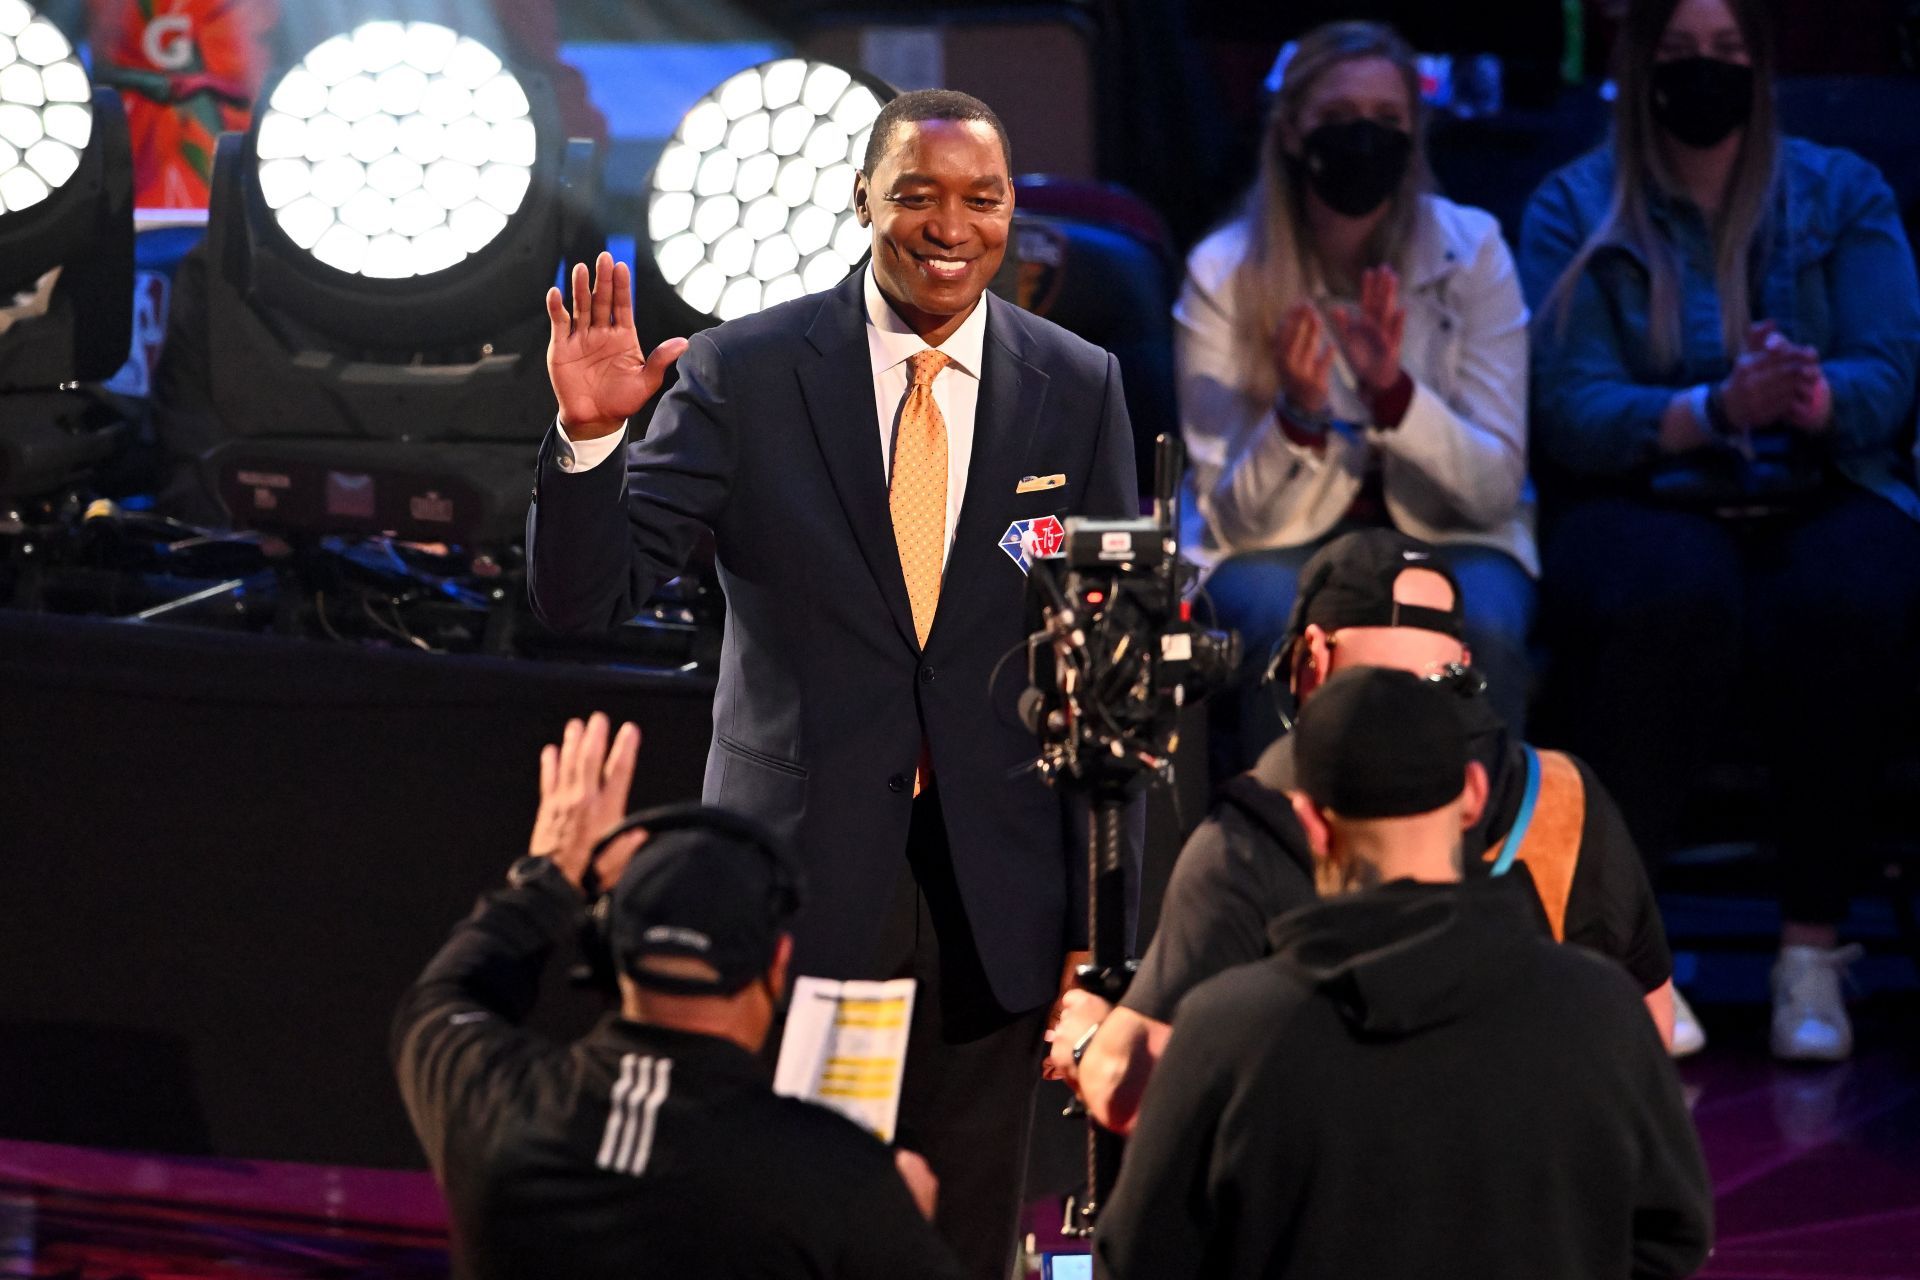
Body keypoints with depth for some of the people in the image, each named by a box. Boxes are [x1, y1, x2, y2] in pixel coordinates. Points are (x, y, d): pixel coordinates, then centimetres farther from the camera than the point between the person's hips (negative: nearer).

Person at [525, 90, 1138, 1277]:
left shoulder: (1081, 389, 2)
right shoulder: (744, 374, -4)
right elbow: (587, 594, -7)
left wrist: (1100, 926, 0)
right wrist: (589, 435, -27)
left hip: (991, 900, 2)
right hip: (800, 873, -1)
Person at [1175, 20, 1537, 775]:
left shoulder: (1471, 251, -8)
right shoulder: (1224, 273, -9)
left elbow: (1496, 487, -12)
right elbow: (1234, 514, -10)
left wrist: (1393, 392, -29)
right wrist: (1298, 416, -30)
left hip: (1444, 534, 1)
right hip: (1285, 541, 0)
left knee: (1481, 626, -32)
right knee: (1288, 627, -33)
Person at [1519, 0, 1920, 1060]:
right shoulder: (1574, 210, 7)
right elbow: (1571, 413, -6)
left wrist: (1805, 394, -24)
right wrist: (1719, 407, -22)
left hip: (1822, 498, 1)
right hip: (1645, 505, -1)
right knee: (1674, 596, -38)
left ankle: (1812, 952, -28)